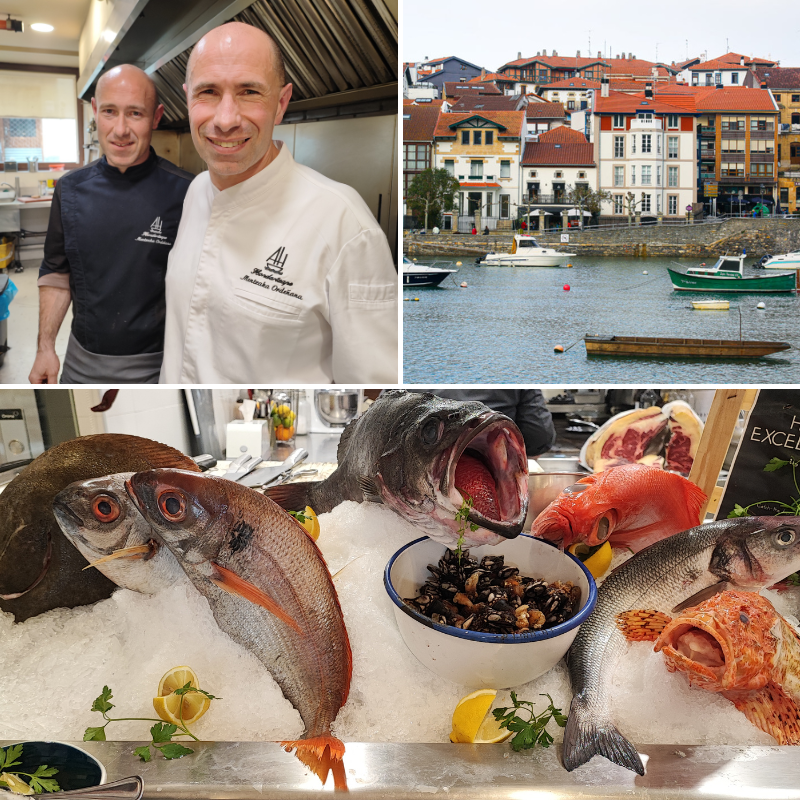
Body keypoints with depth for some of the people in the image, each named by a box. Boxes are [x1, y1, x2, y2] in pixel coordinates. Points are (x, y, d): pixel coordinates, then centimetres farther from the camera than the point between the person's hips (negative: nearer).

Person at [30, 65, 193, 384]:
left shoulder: (184, 193, -13)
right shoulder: (71, 189, 2)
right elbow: (57, 273, 10)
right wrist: (45, 347, 4)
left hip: (152, 368, -4)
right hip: (81, 361, 5)